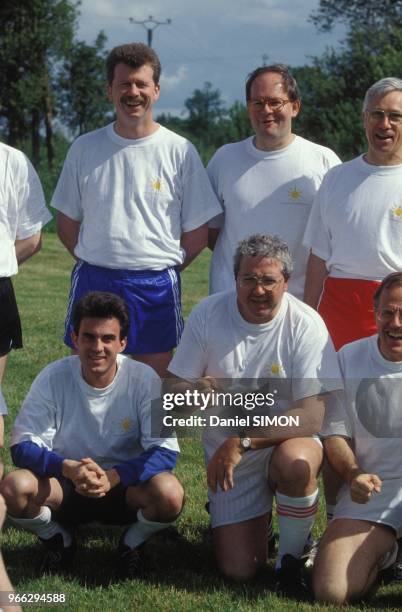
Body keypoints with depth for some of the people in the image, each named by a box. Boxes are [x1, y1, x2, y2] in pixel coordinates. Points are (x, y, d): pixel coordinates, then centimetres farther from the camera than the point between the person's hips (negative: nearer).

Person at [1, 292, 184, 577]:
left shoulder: (144, 379, -15)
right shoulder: (53, 377, -14)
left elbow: (165, 452, -19)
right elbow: (23, 447, -16)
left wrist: (112, 477, -35)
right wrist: (68, 468, -36)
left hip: (124, 485, 0)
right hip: (65, 488, 1)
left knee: (169, 493, -33)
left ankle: (133, 543, 3)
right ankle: (60, 540, 4)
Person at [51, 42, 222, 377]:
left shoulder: (180, 151, -1)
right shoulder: (84, 149, 5)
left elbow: (197, 234, 3)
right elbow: (67, 222, 11)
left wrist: (162, 268, 4)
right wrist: (99, 263, 6)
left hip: (156, 286, -1)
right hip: (92, 282, 1)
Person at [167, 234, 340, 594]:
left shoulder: (305, 324, -17)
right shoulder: (208, 314, -8)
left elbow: (313, 415, -23)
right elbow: (174, 390, -3)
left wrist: (242, 442, -30)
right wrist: (197, 390, -28)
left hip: (288, 440, -2)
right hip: (226, 451, 2)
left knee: (296, 464, -39)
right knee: (238, 569, -5)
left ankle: (291, 557, -10)